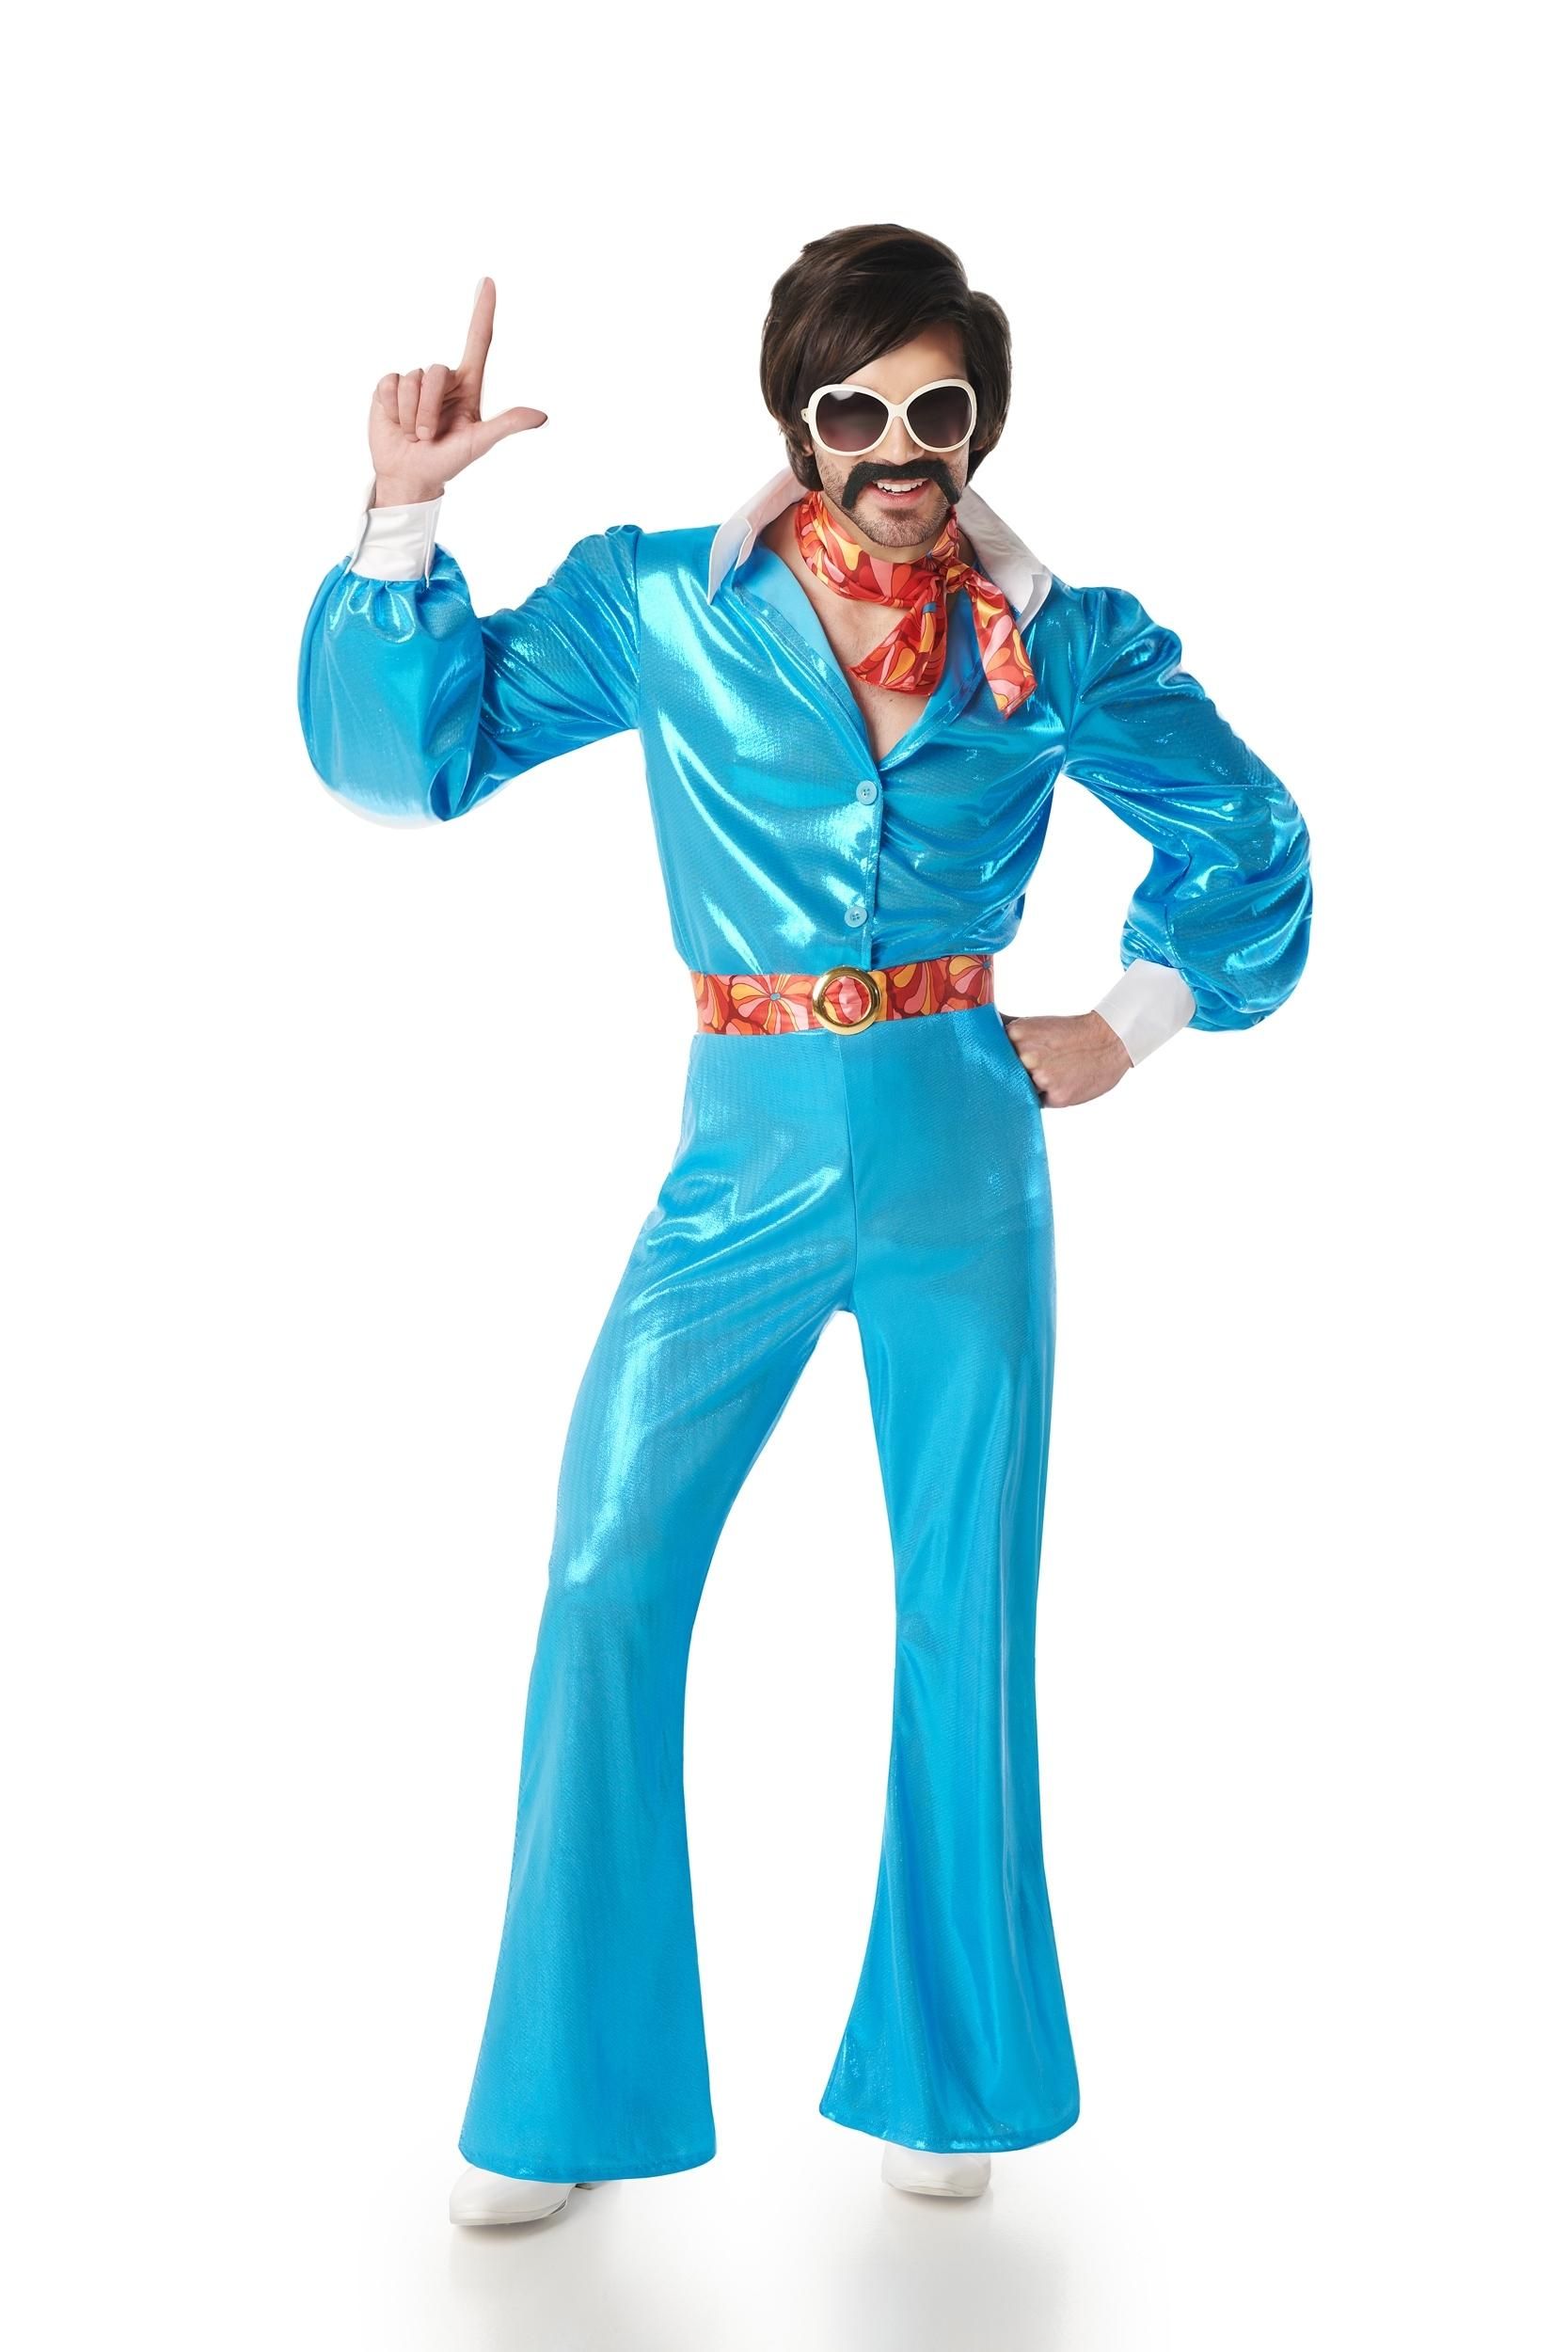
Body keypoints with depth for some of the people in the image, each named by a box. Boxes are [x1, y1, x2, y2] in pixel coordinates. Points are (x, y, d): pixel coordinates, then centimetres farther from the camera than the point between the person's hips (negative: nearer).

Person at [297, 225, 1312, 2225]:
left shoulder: (1057, 643, 3)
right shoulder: (661, 605, 1)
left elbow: (1246, 833, 15)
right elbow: (406, 748, 0)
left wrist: (1132, 1024, 6)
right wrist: (404, 511, -10)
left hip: (963, 1170, 1)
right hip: (743, 1162, 0)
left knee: (963, 1614, 6)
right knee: (603, 1594, -4)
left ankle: (942, 2079, 25)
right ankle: (567, 2094, 12)